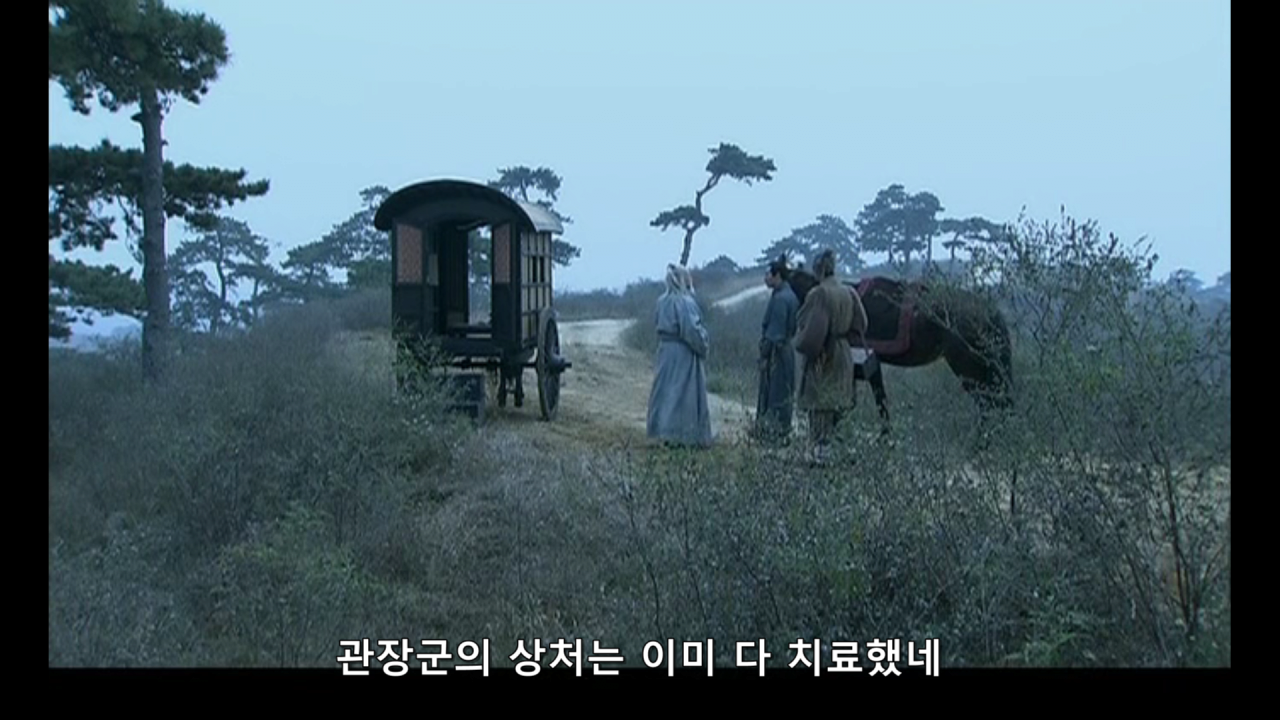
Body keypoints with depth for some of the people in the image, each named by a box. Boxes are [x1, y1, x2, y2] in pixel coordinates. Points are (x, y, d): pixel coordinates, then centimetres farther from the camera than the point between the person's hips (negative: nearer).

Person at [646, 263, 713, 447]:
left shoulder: (663, 301, 5)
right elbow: (692, 330, -20)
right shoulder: (685, 302, -17)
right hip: (684, 352, -7)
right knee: (684, 392, 0)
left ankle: (665, 431, 17)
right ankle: (683, 434, 4)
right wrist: (704, 344, -4)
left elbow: (661, 327, 9)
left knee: (666, 390, 12)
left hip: (665, 350, 7)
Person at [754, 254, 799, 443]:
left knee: (774, 392, -1)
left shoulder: (780, 298, -19)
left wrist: (765, 355, -17)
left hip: (776, 350, -10)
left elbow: (775, 331, -21)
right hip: (786, 348, 10)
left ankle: (772, 431, 5)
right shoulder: (790, 295, 10)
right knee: (784, 393, 15)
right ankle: (782, 429, 22)